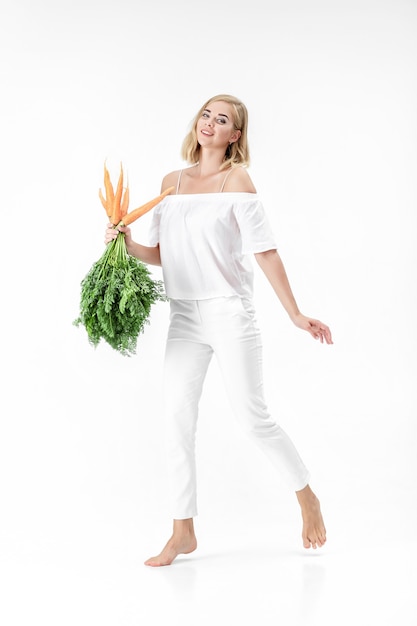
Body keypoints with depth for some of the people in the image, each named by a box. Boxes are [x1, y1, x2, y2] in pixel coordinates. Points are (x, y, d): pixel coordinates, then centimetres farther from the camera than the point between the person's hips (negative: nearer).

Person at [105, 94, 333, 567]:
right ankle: (183, 532, 11)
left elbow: (265, 252, -8)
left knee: (251, 416, -3)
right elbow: (161, 253, 14)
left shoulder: (236, 180, -5)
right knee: (176, 421, 1)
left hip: (229, 313, -5)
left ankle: (307, 498, 21)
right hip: (184, 316, 5)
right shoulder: (171, 182, 11)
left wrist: (295, 314, -12)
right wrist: (128, 245, -6)